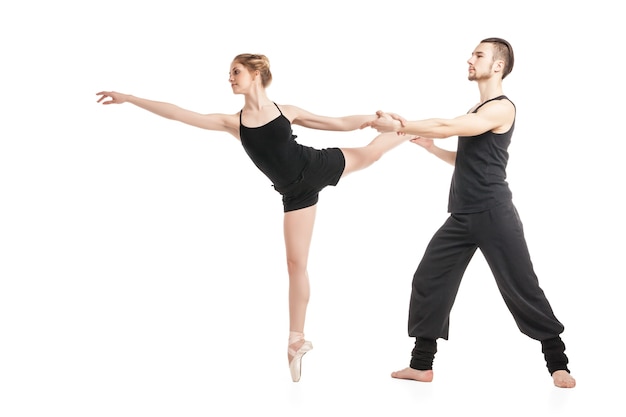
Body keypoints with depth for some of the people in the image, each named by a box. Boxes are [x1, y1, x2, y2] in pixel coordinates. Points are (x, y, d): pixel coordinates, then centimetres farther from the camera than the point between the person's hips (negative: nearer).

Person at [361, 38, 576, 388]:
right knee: (428, 281, 5)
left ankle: (558, 363, 8)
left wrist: (398, 126, -13)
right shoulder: (477, 112, 19)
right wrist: (429, 145, 13)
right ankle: (422, 365, 12)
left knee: (522, 289, -4)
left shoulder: (502, 107, -11)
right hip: (462, 216, 9)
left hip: (493, 214, -9)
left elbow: (447, 126, -20)